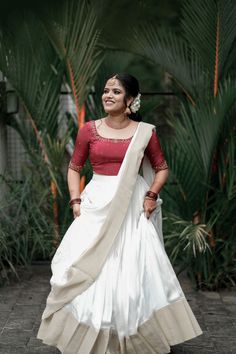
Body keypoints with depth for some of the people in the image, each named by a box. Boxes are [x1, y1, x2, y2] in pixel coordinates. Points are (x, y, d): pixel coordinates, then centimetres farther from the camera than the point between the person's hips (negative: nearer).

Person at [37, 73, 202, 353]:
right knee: (87, 271, 0)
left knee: (134, 271, 1)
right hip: (96, 205, 1)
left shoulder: (145, 132, 0)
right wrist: (75, 201, -1)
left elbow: (161, 168, 10)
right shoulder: (89, 129, 1)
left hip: (132, 207, -1)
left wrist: (151, 195, -4)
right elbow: (74, 167, 10)